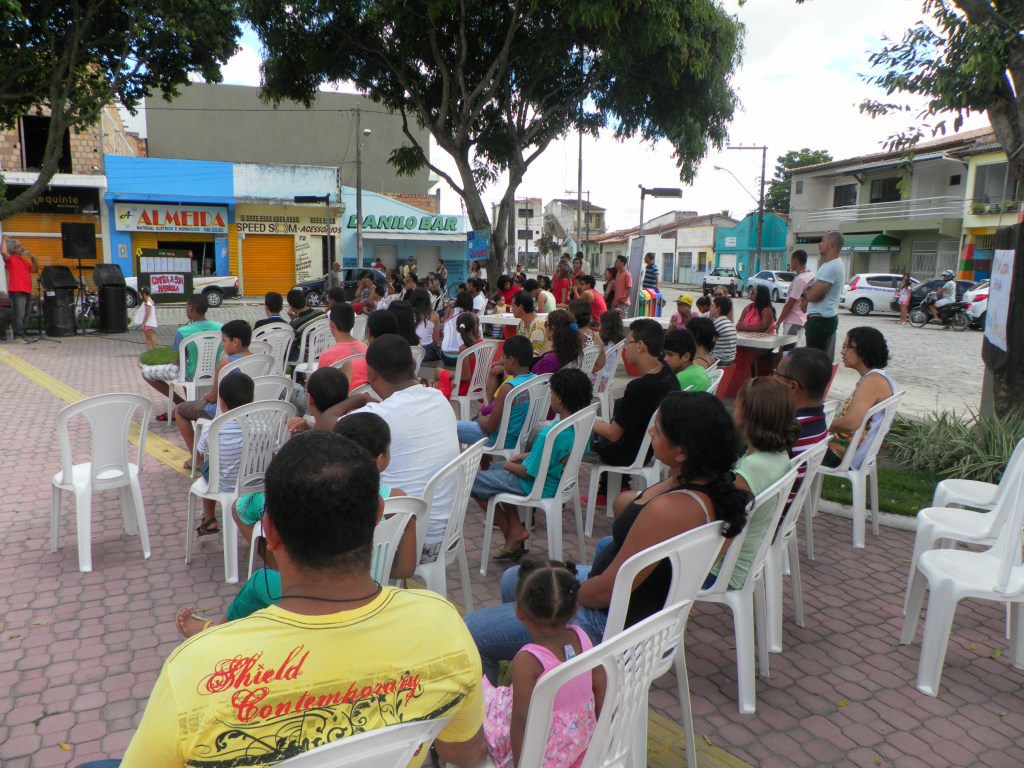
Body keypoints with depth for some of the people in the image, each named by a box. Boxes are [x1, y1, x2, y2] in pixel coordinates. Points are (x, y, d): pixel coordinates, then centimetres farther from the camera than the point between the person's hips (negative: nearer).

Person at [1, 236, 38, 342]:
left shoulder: (24, 261, 23)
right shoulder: (11, 259, 1)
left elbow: (35, 270, 26)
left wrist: (33, 259, 13)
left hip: (27, 291, 8)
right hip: (16, 291, -8)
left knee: (25, 316, 11)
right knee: (19, 315, -13)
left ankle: (23, 334, 18)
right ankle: (18, 335, -12)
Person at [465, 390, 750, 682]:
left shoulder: (670, 510, -35)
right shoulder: (706, 483, -7)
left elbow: (606, 591, -24)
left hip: (614, 621, -10)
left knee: (470, 633, -5)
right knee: (512, 580, 27)